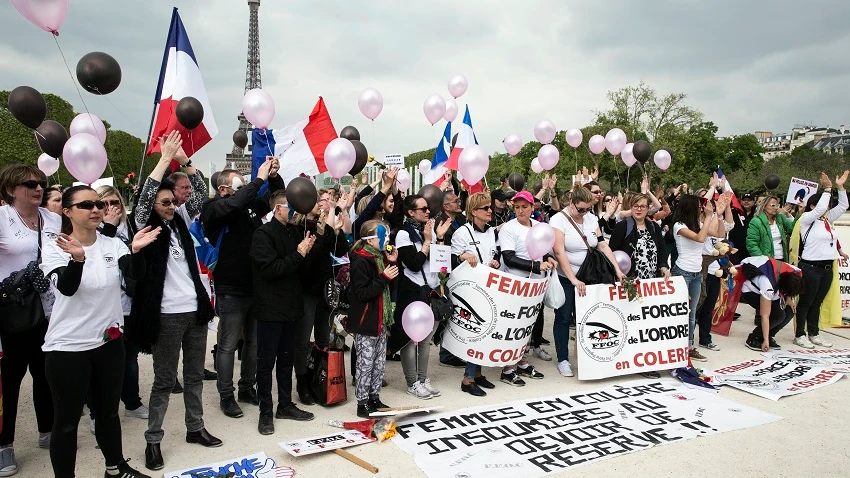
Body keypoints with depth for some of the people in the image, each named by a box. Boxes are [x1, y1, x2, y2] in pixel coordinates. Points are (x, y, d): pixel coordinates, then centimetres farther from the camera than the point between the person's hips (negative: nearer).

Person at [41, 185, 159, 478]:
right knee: (67, 421, 7)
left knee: (109, 412, 19)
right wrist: (78, 258, -44)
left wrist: (136, 250, -37)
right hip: (67, 347, -4)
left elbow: (134, 273, -16)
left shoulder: (113, 244, 1)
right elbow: (66, 288, -24)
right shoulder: (54, 247, -8)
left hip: (109, 342, 4)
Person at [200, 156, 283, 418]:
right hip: (231, 290, -6)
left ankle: (247, 387, 31)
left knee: (253, 341, 16)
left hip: (256, 287, 6)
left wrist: (274, 177, -6)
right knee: (228, 345, 6)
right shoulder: (214, 209, -11)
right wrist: (259, 178, -26)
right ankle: (226, 396, 19)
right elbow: (235, 203, -31)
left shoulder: (250, 205, 5)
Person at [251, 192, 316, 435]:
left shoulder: (296, 232, 9)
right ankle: (265, 412, 15)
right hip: (270, 308, -7)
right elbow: (269, 269, -21)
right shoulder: (264, 234, -11)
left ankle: (285, 405, 28)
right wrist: (298, 255, -19)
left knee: (287, 359, 16)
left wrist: (308, 252, -5)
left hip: (292, 307, 7)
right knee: (266, 362, 4)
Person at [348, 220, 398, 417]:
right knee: (366, 363, 1)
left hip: (380, 320, 9)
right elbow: (362, 293, -22)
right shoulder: (361, 262, -18)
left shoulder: (380, 257, 10)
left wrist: (392, 264, 3)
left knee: (380, 362, 14)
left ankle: (374, 398, 26)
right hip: (365, 322, -9)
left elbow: (388, 287, 15)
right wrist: (383, 278, -25)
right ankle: (362, 404, 12)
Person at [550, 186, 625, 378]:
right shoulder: (558, 220, -13)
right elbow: (560, 252, -21)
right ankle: (563, 360, 11)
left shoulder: (591, 219, 4)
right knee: (564, 317, 2)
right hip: (565, 278, -5)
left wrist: (617, 270, -6)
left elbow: (602, 245, 4)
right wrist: (574, 280, -27)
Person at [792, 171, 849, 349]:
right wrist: (827, 189, -18)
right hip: (811, 267, -7)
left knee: (817, 303, 14)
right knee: (806, 302, -1)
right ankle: (799, 335, 6)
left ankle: (813, 334, 22)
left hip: (827, 268, 7)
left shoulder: (827, 219, 14)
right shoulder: (806, 219, -7)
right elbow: (820, 209, -23)